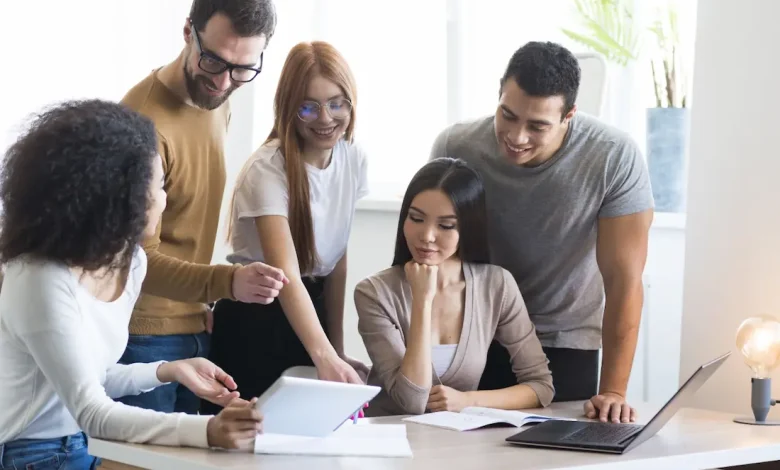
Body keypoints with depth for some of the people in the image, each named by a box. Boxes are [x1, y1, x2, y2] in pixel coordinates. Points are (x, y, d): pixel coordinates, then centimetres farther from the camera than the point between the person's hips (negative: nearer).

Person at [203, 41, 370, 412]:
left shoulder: (353, 160, -1)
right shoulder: (268, 170, -22)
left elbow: (336, 257, 8)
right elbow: (286, 273, -33)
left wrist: (337, 347, 6)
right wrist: (325, 357, -46)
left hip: (311, 313, 6)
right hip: (254, 322, -6)